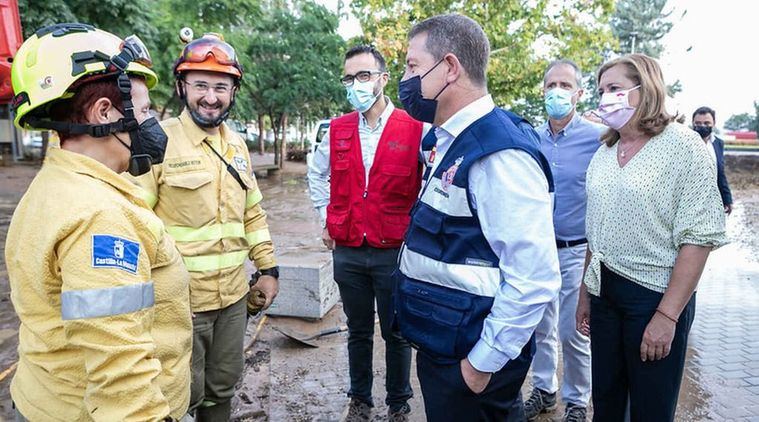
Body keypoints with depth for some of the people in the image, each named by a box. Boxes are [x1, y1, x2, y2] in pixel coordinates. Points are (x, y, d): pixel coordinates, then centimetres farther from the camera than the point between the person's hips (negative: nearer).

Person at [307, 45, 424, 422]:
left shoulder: (414, 130, -9)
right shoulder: (337, 131, 4)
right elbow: (317, 174, 20)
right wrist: (326, 219, 13)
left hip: (395, 252, -3)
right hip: (347, 252, 3)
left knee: (395, 334, 11)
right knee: (359, 332, 18)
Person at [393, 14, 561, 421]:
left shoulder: (499, 153, -23)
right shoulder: (453, 142, 7)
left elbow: (534, 279, -25)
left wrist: (483, 362, -18)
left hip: (467, 361, -9)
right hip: (439, 345, 9)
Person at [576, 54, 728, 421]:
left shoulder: (683, 146, -9)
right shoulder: (603, 154, 8)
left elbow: (699, 237, -14)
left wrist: (667, 315, -18)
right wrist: (585, 294, 14)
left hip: (655, 293, -5)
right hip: (604, 291, 5)